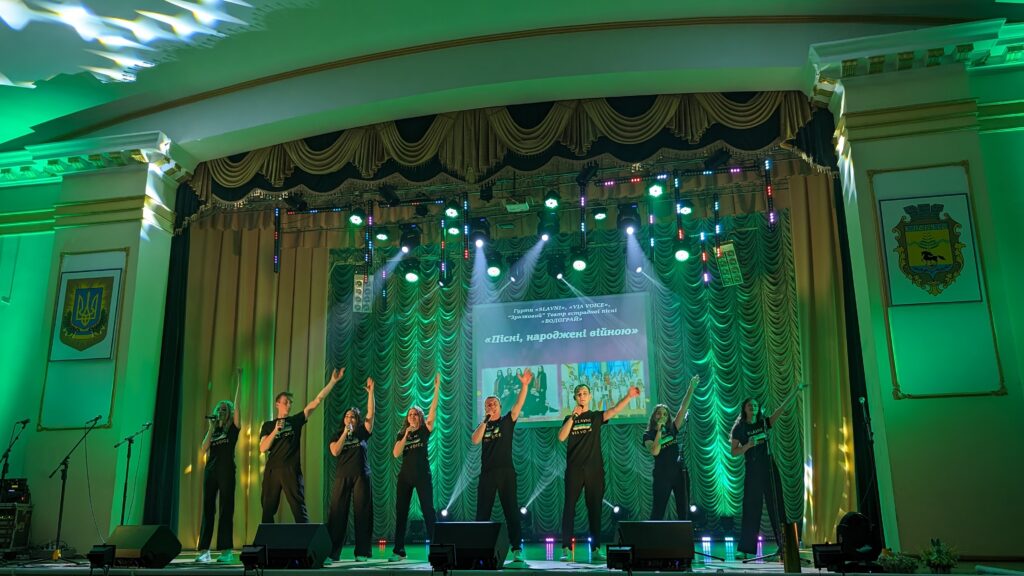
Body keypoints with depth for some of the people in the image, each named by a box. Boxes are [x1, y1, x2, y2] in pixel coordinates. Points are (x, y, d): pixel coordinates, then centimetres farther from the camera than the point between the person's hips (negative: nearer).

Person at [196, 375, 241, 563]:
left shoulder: (233, 428, 4)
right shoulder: (212, 430, 16)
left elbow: (236, 404, -7)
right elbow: (204, 449, 3)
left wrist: (239, 381, -11)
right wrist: (211, 429, -3)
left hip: (226, 471, -5)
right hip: (210, 470, 5)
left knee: (226, 509, -5)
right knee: (207, 508, 2)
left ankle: (226, 550, -5)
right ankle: (204, 550, 2)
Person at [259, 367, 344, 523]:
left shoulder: (296, 420, 10)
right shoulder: (268, 425, 12)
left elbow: (316, 401, 3)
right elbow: (263, 449, 0)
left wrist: (333, 381, -4)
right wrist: (276, 430, -12)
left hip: (291, 471, -1)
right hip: (272, 471, 1)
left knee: (299, 510, -7)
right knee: (268, 511, 5)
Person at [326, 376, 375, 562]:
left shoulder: (362, 432, 8)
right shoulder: (337, 435, 10)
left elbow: (370, 414, -3)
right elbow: (335, 451, -7)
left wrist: (370, 392, -9)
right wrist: (345, 433, -9)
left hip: (361, 476, 0)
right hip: (342, 477, 0)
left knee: (362, 513, -2)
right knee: (337, 512, -3)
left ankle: (362, 552, 2)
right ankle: (332, 552, -1)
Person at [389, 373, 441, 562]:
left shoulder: (425, 431, 1)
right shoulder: (402, 434, 8)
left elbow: (433, 410, -11)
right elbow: (396, 454, -5)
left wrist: (437, 388, -19)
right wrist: (406, 435, -13)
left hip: (423, 475, -3)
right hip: (405, 475, 3)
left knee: (428, 510, -5)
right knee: (400, 511, 4)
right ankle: (399, 551, 10)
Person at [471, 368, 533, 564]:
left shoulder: (507, 421, 7)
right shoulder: (483, 425, 12)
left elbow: (519, 404, -7)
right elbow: (475, 440, -7)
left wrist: (524, 385, -21)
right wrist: (486, 421, -10)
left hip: (506, 472, -2)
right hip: (487, 473, 2)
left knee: (511, 511, -2)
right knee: (482, 512, 4)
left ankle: (517, 549, -1)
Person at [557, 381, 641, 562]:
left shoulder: (596, 416, 9)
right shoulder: (569, 418, 12)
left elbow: (615, 410, -9)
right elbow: (561, 437, -5)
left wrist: (629, 396, -26)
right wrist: (573, 416, -11)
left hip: (594, 469, 0)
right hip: (574, 469, 0)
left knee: (595, 509, 3)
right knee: (569, 508, -3)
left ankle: (595, 549, 7)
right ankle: (566, 549, -3)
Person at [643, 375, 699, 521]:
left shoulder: (672, 429, 7)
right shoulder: (648, 435, -1)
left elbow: (683, 408, 1)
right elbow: (655, 452, -19)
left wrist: (691, 388, -5)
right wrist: (659, 431, -16)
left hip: (680, 473, 4)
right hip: (662, 475, -4)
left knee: (684, 511, 6)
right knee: (657, 512, -1)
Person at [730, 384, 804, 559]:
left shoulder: (764, 423, 9)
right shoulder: (739, 428, 1)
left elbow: (782, 407, 4)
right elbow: (734, 452, -1)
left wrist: (796, 391, -2)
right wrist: (748, 445, -18)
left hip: (769, 467, 3)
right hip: (752, 470, -3)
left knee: (776, 505, 4)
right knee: (751, 508, -4)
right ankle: (745, 549, -1)